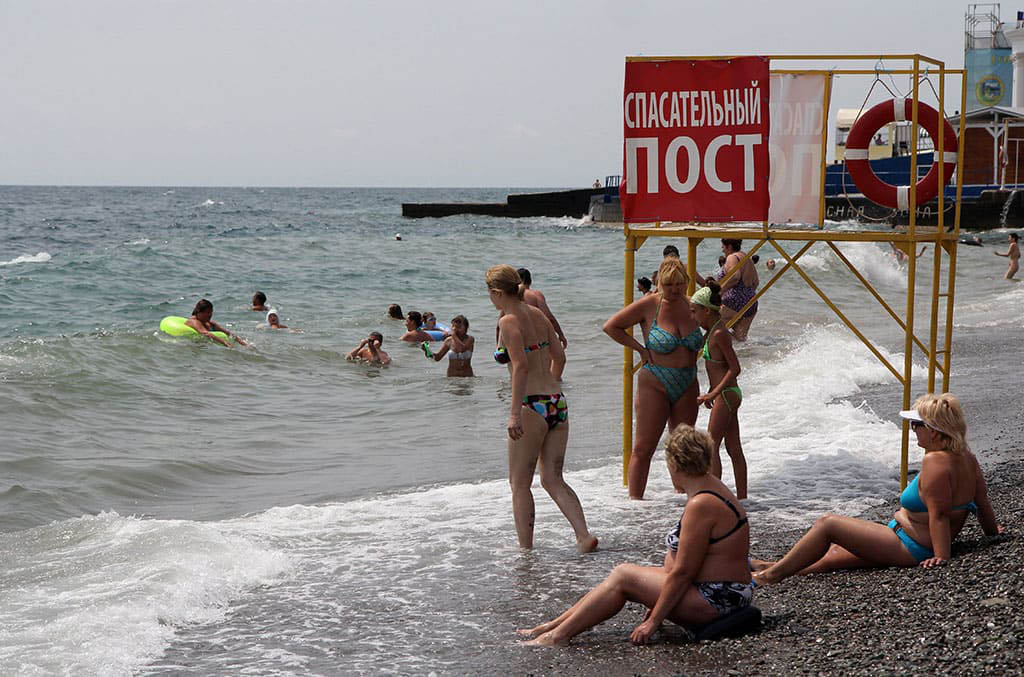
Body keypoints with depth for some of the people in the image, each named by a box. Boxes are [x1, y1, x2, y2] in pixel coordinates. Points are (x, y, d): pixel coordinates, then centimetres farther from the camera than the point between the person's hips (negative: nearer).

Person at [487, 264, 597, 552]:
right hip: (558, 403, 7)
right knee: (553, 479, 12)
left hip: (533, 407, -7)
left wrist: (515, 414, -23)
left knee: (519, 483, 7)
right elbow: (559, 356, 16)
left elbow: (521, 366, -21)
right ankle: (584, 535, -2)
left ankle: (525, 548, 11)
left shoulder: (509, 321, -10)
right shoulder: (537, 314, 11)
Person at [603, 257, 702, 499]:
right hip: (655, 386, -5)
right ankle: (635, 499, -2)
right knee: (644, 448, -5)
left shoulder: (691, 305, 3)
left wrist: (697, 347, 8)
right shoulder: (649, 305, -9)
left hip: (687, 387, 5)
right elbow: (611, 326, -5)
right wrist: (641, 349, -8)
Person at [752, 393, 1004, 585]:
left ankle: (770, 576, 5)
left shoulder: (935, 461, -25)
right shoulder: (966, 456, 3)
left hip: (909, 549, -10)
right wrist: (992, 531, 23)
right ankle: (778, 568, 31)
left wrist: (941, 556, -28)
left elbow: (939, 514, -28)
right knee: (836, 552, 21)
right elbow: (983, 502, 9)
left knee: (827, 524, -3)